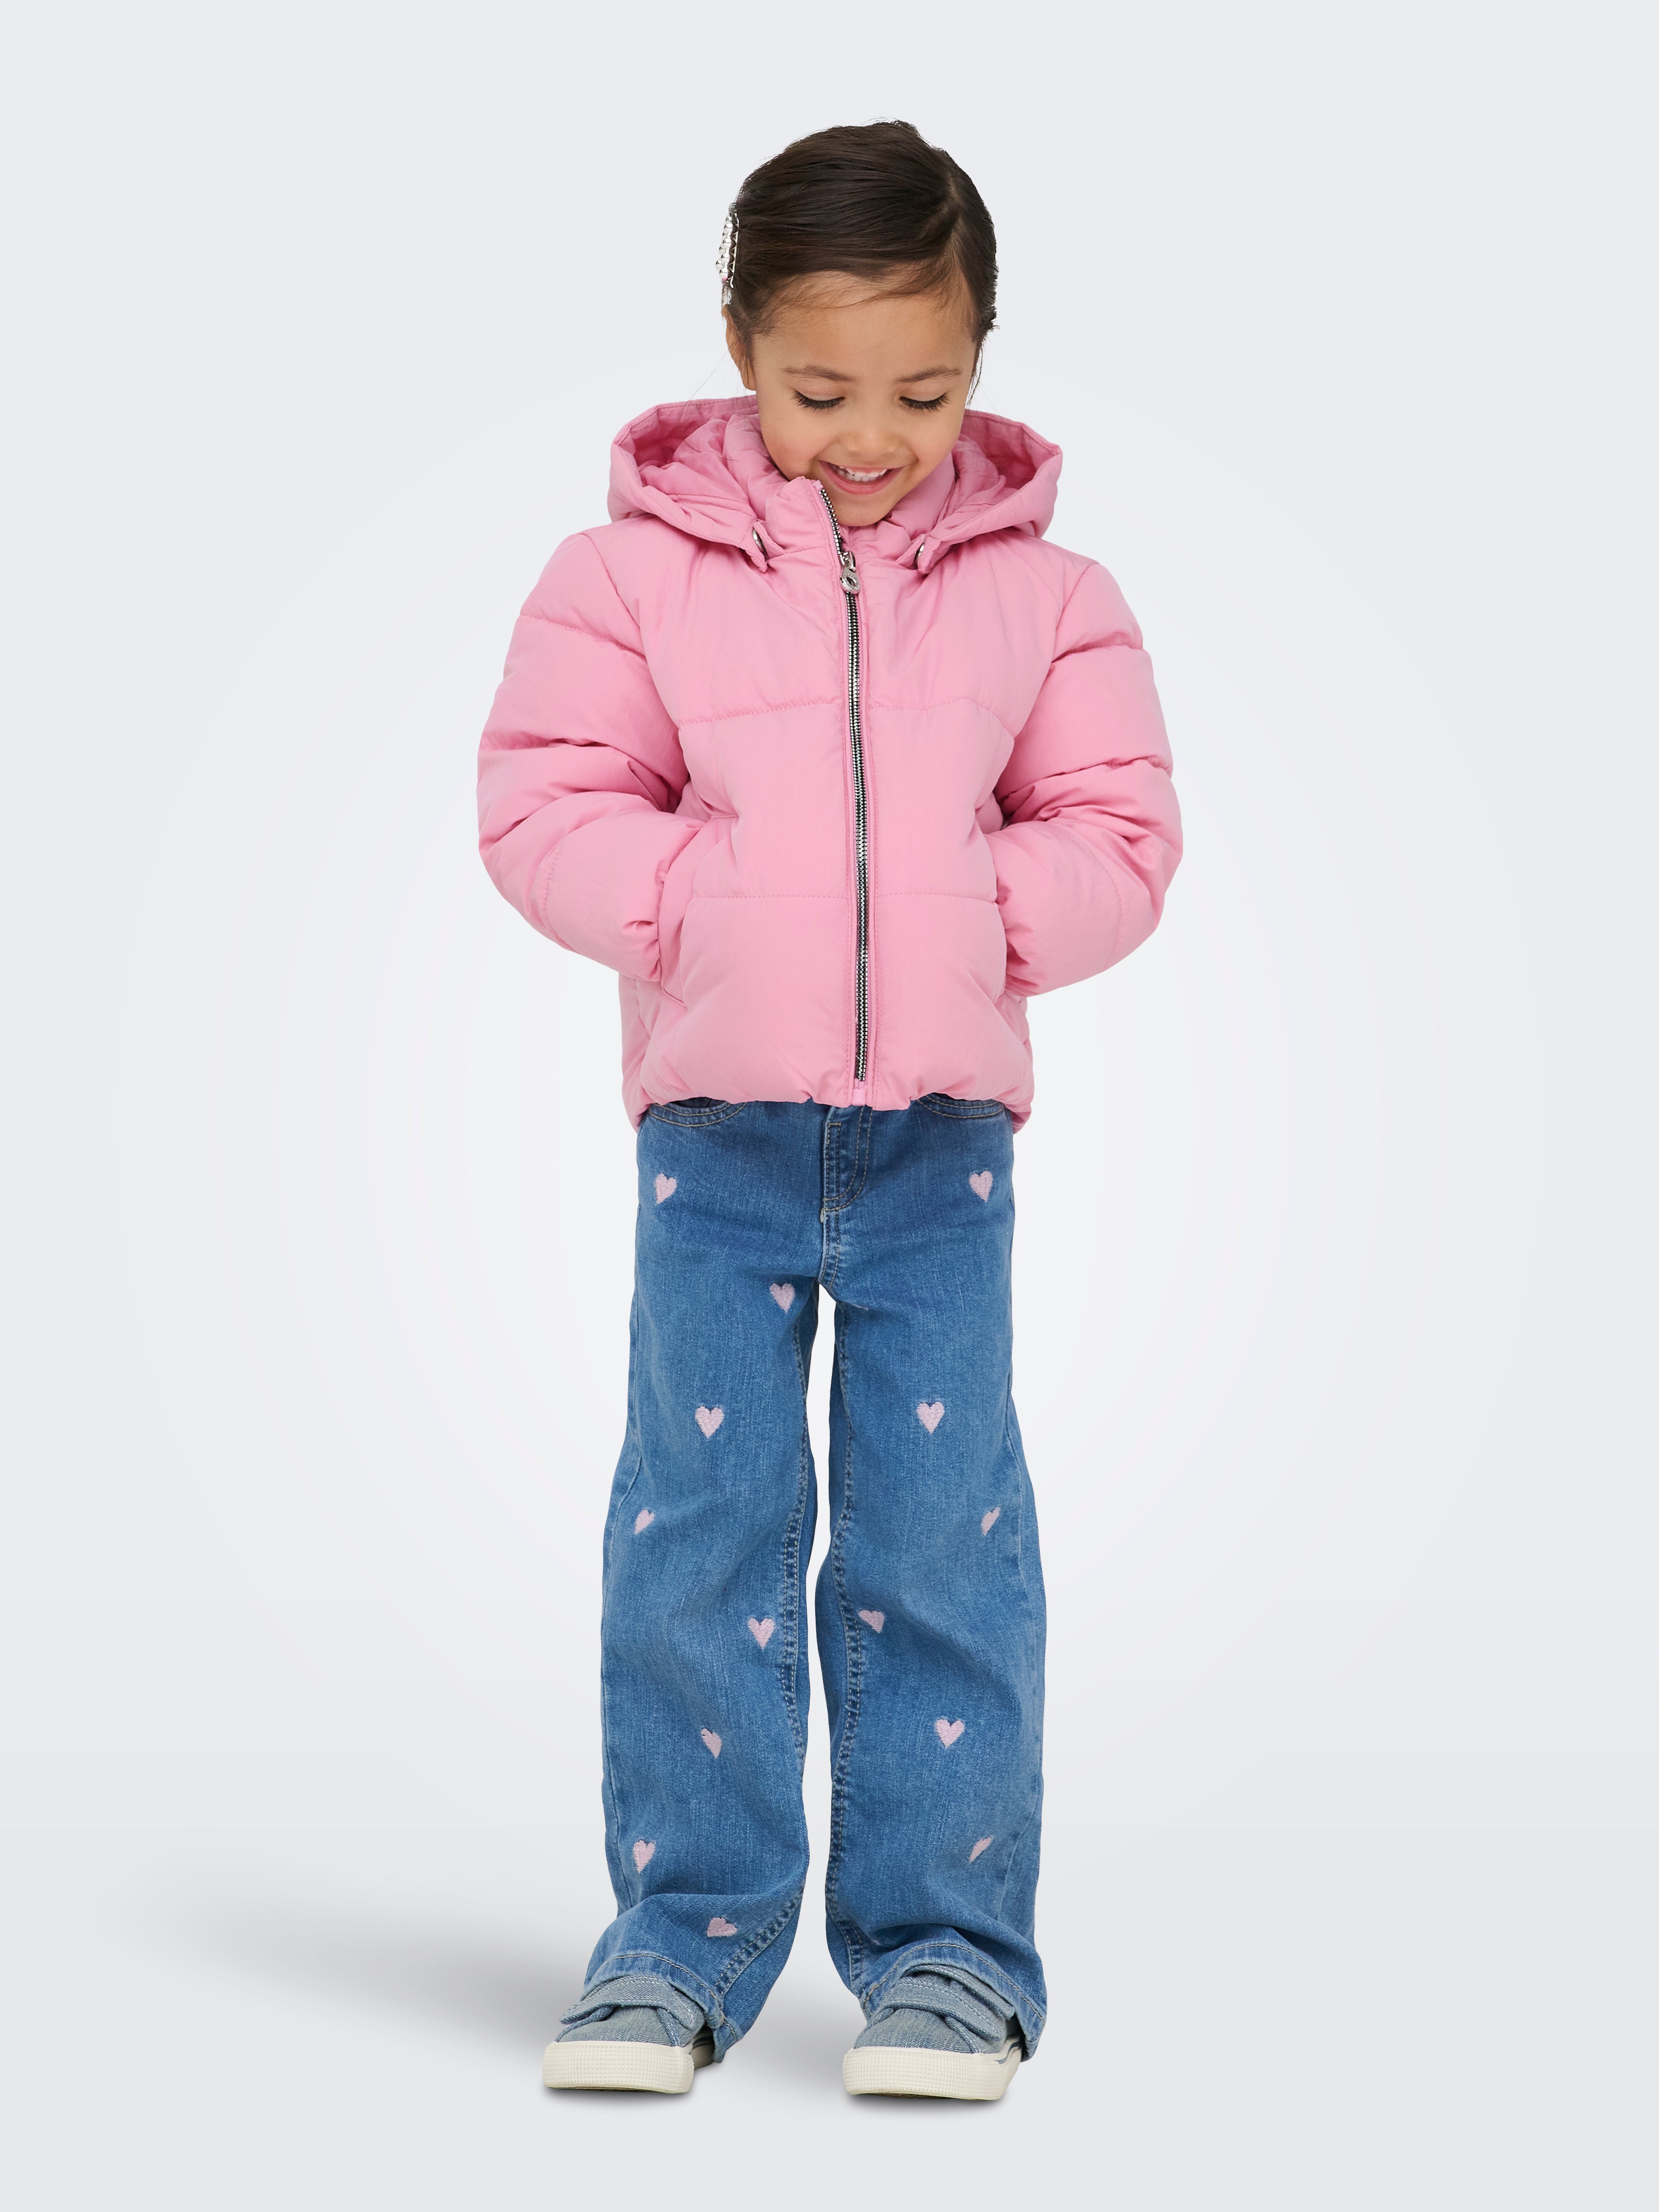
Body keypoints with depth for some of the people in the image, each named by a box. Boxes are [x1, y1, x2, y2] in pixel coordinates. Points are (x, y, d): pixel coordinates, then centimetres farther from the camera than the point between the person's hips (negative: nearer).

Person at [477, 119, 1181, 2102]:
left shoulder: (1038, 588, 4)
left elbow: (1120, 830, 5)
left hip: (942, 1131, 1)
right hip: (714, 1122, 0)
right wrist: (700, 900, -15)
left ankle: (947, 1943, 13)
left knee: (940, 1529, 2)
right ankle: (683, 1932, 15)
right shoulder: (636, 569, 0)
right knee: (700, 1523, 3)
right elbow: (540, 804, -1)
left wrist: (984, 913, -12)